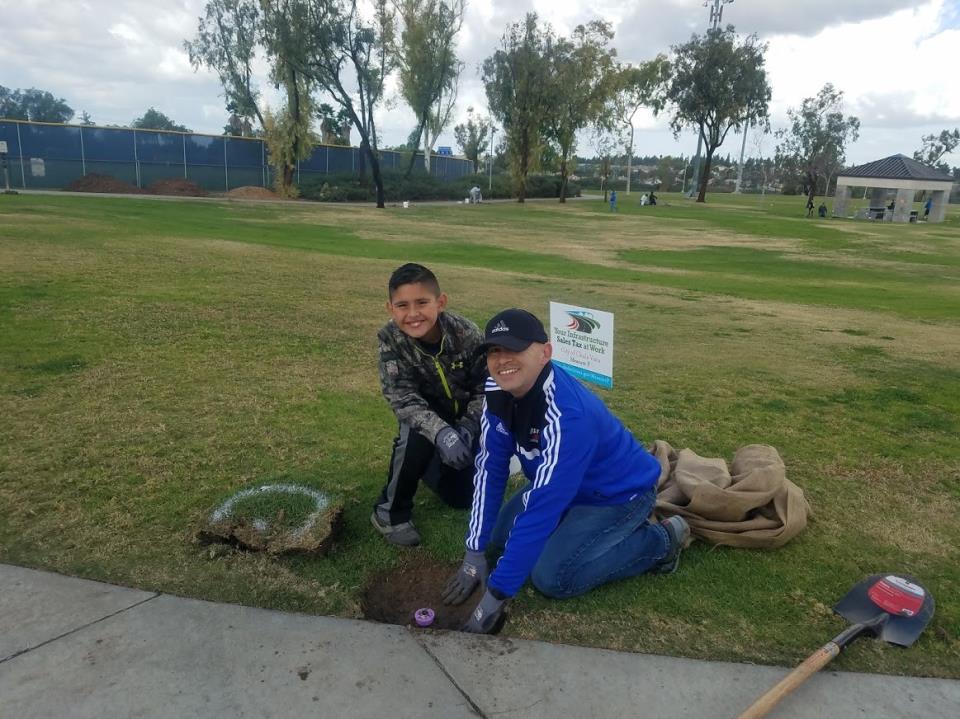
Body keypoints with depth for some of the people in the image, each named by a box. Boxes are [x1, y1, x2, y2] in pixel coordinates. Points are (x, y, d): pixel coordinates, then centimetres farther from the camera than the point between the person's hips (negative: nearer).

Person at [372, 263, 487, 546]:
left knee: (461, 497, 3)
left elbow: (485, 389, -17)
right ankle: (390, 511, -12)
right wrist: (440, 432, -48)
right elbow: (402, 398, -32)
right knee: (417, 436, -37)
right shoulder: (390, 339, -28)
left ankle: (431, 463, 37)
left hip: (466, 415, 1)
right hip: (426, 414, -1)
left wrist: (466, 429, -33)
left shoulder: (467, 335, -29)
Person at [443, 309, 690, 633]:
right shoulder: (497, 391, -15)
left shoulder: (567, 415, -38)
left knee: (551, 577, -18)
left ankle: (660, 539, 0)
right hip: (570, 484, 7)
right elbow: (490, 468, -10)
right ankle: (581, 521, 23)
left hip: (620, 492, -7)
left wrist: (496, 595, -33)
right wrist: (474, 554, -11)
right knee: (501, 537, 4)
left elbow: (542, 507, -38)